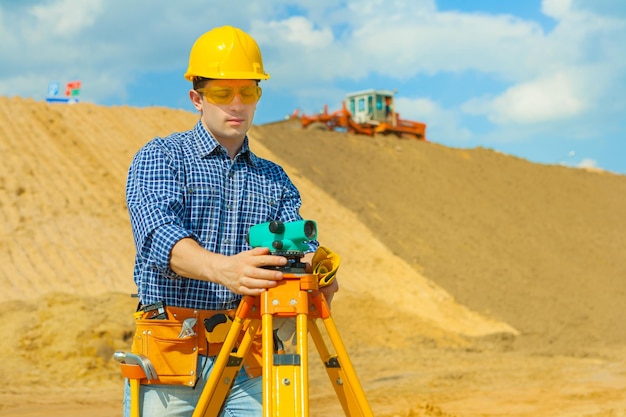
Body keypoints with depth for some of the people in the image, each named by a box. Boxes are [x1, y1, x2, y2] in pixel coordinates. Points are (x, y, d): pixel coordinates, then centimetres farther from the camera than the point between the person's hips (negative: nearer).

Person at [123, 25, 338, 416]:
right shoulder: (160, 157, 1)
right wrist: (223, 268, -36)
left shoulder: (274, 180, 15)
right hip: (171, 357, -3)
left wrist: (313, 268, -23)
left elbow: (297, 246, 2)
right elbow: (160, 235, -17)